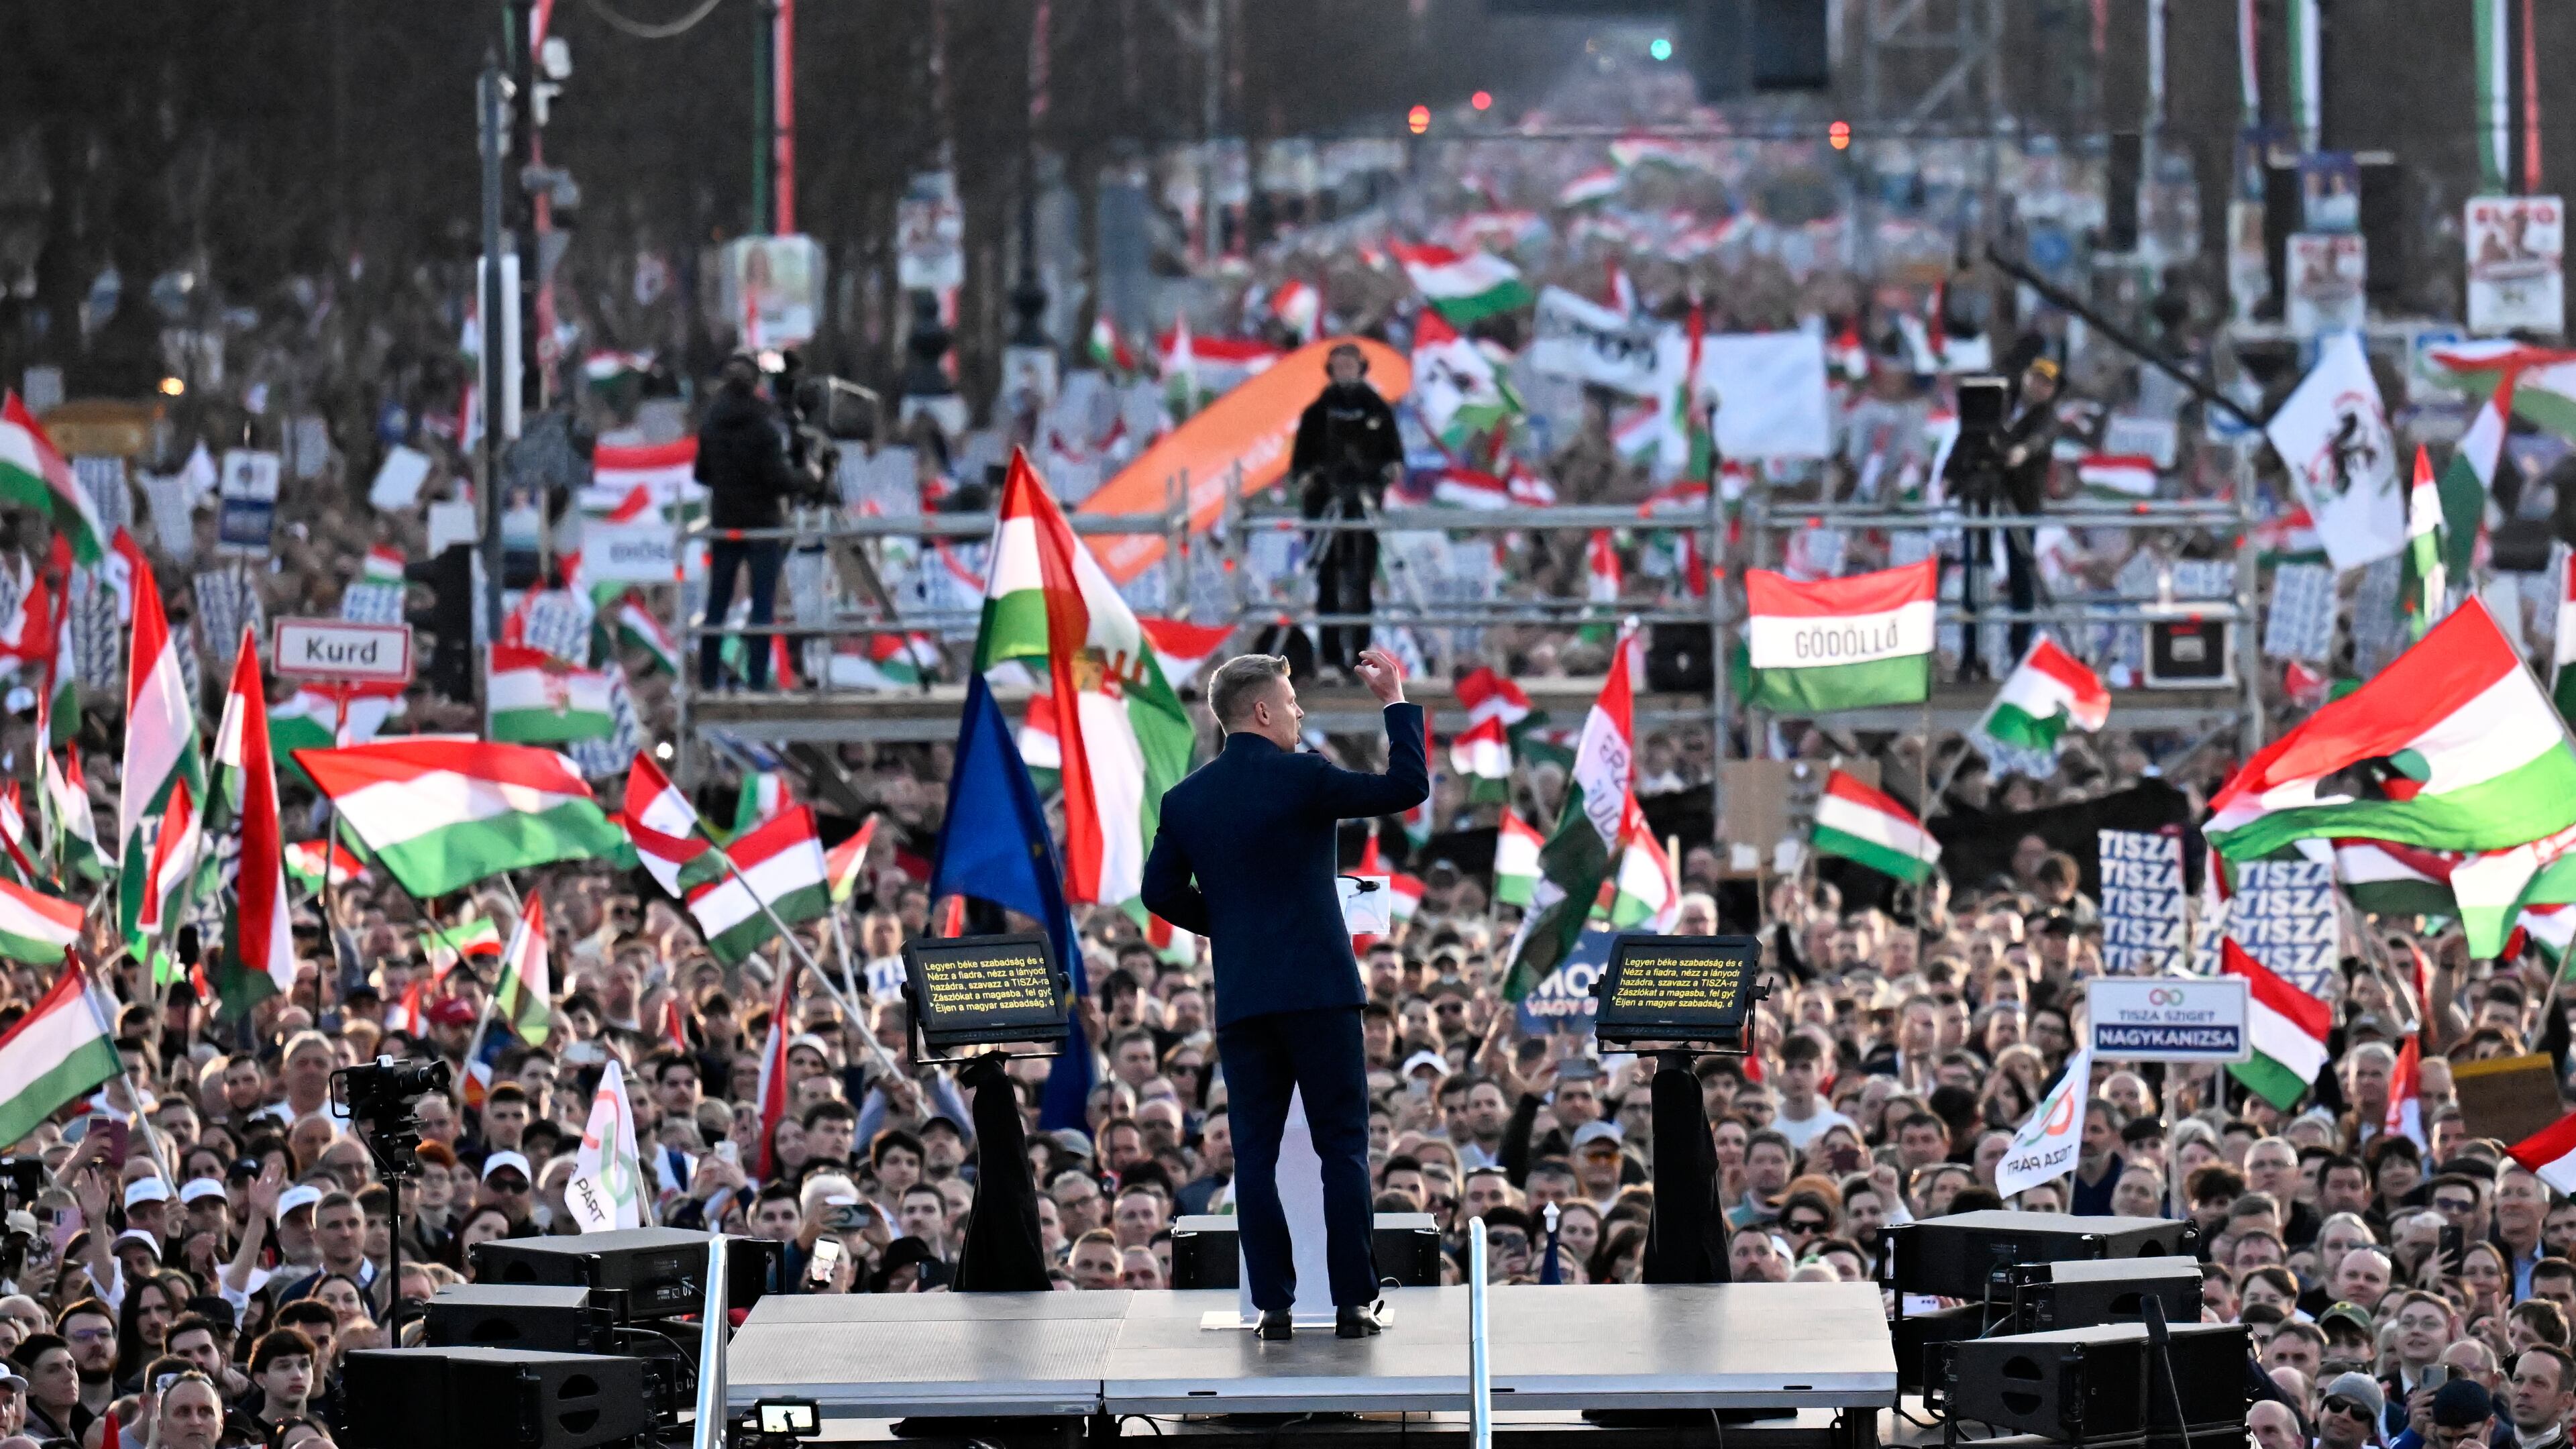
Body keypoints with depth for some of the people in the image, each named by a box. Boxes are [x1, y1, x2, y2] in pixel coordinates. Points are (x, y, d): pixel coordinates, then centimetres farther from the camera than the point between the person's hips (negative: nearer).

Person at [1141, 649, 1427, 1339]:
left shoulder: (1186, 798, 6)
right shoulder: (1303, 778, -8)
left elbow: (1161, 892, 7)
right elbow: (1409, 788, -5)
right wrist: (1396, 702, 5)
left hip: (1241, 998, 4)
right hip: (1319, 990, -4)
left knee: (1255, 1152, 6)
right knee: (1343, 1147, 1)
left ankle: (1274, 1305, 2)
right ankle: (1352, 1303, -1)